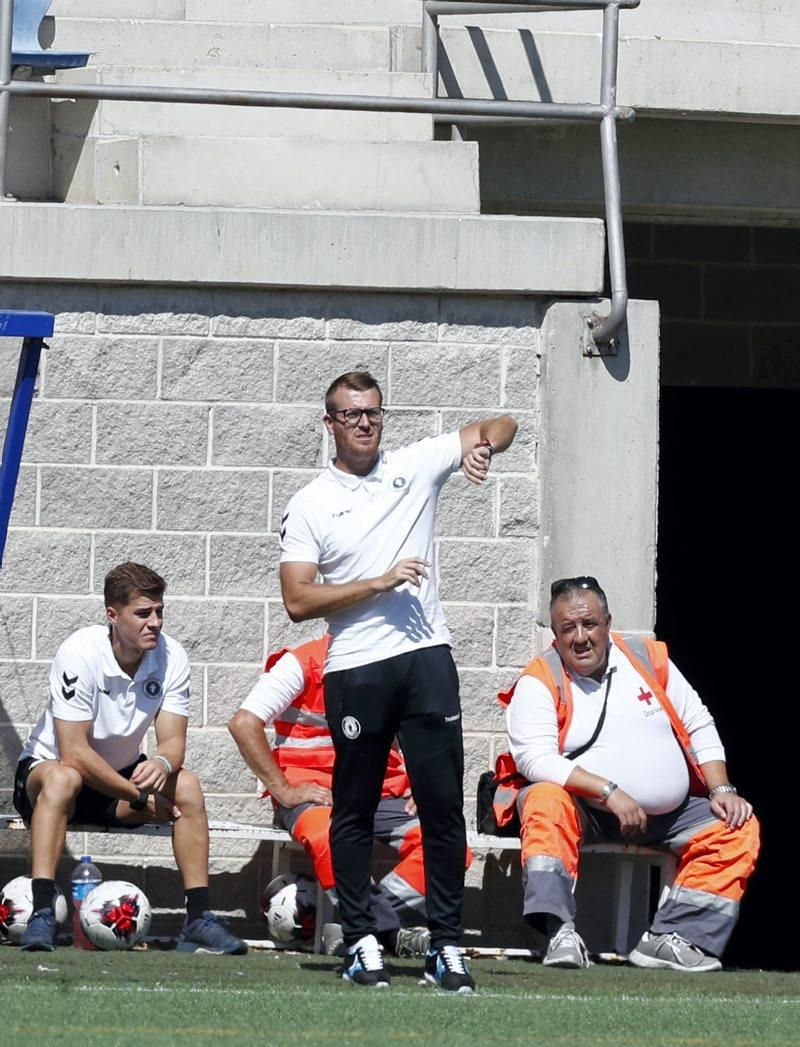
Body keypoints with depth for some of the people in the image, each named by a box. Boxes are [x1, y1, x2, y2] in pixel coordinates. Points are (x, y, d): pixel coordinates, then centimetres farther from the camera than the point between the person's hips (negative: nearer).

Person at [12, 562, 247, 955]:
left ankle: (198, 919, -19)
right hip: (46, 768, -5)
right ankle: (41, 916, -44)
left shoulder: (171, 657, -10)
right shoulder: (79, 654, -25)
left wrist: (161, 764, -39)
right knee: (63, 780, -38)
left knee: (185, 785, -21)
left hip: (122, 775, 5)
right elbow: (73, 753, -27)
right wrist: (140, 796, -28)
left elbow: (173, 741, -13)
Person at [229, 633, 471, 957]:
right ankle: (389, 931, -28)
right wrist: (283, 791, -14)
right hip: (312, 793, -5)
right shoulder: (303, 663, -3)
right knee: (329, 836, -41)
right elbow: (243, 723, -10)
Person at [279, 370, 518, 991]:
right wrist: (379, 583, -10)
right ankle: (362, 940, 11)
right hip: (355, 669, -1)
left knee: (444, 805, -2)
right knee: (356, 809, 4)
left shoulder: (415, 466, 11)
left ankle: (447, 945, 1)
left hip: (427, 658, 1)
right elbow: (298, 601, -3)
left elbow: (503, 426, 15)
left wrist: (483, 446, -9)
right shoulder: (309, 507, 5)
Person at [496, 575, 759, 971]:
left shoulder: (648, 657, 7)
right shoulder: (539, 682, -6)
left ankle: (669, 939, -21)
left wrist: (722, 790, -1)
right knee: (546, 803, -35)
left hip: (668, 815, 5)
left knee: (738, 829, -12)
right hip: (585, 812, -5)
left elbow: (699, 726, 12)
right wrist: (610, 792, -26)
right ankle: (560, 932, -44)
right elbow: (536, 759, -18)